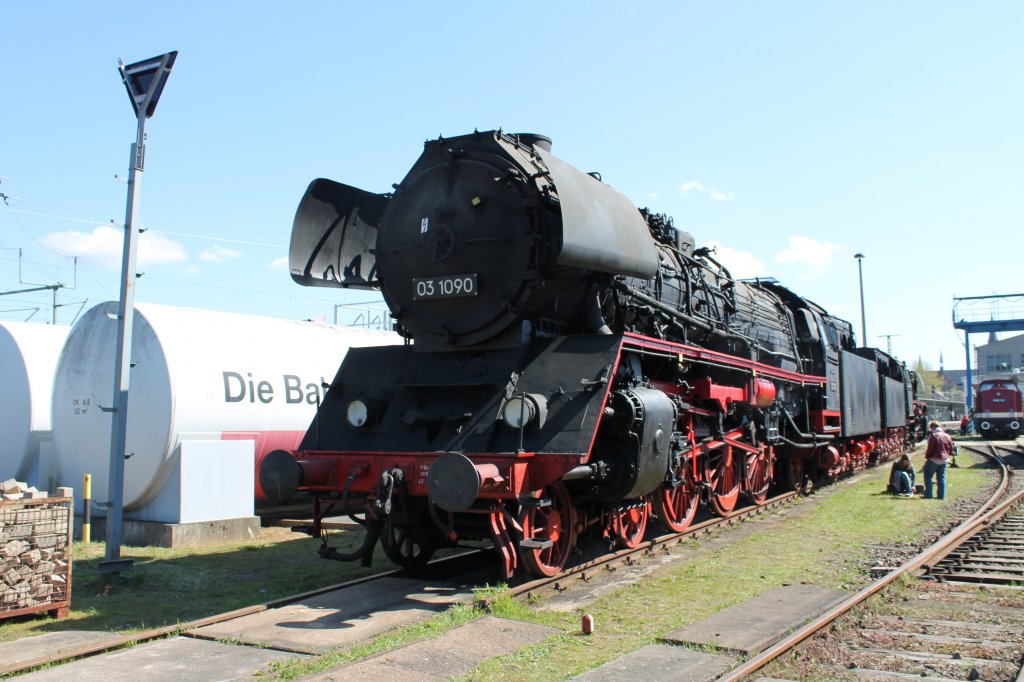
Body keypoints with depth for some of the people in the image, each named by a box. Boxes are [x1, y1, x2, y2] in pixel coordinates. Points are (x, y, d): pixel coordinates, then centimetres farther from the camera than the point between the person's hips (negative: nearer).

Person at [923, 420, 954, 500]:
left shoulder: (933, 435, -13)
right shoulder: (947, 436, 8)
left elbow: (930, 448, -15)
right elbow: (951, 448, 11)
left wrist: (927, 457, -3)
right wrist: (947, 455, 19)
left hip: (934, 459, -6)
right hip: (944, 460, 6)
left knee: (928, 476, 4)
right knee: (941, 477, 12)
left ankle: (928, 494, -1)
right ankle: (941, 495, 10)